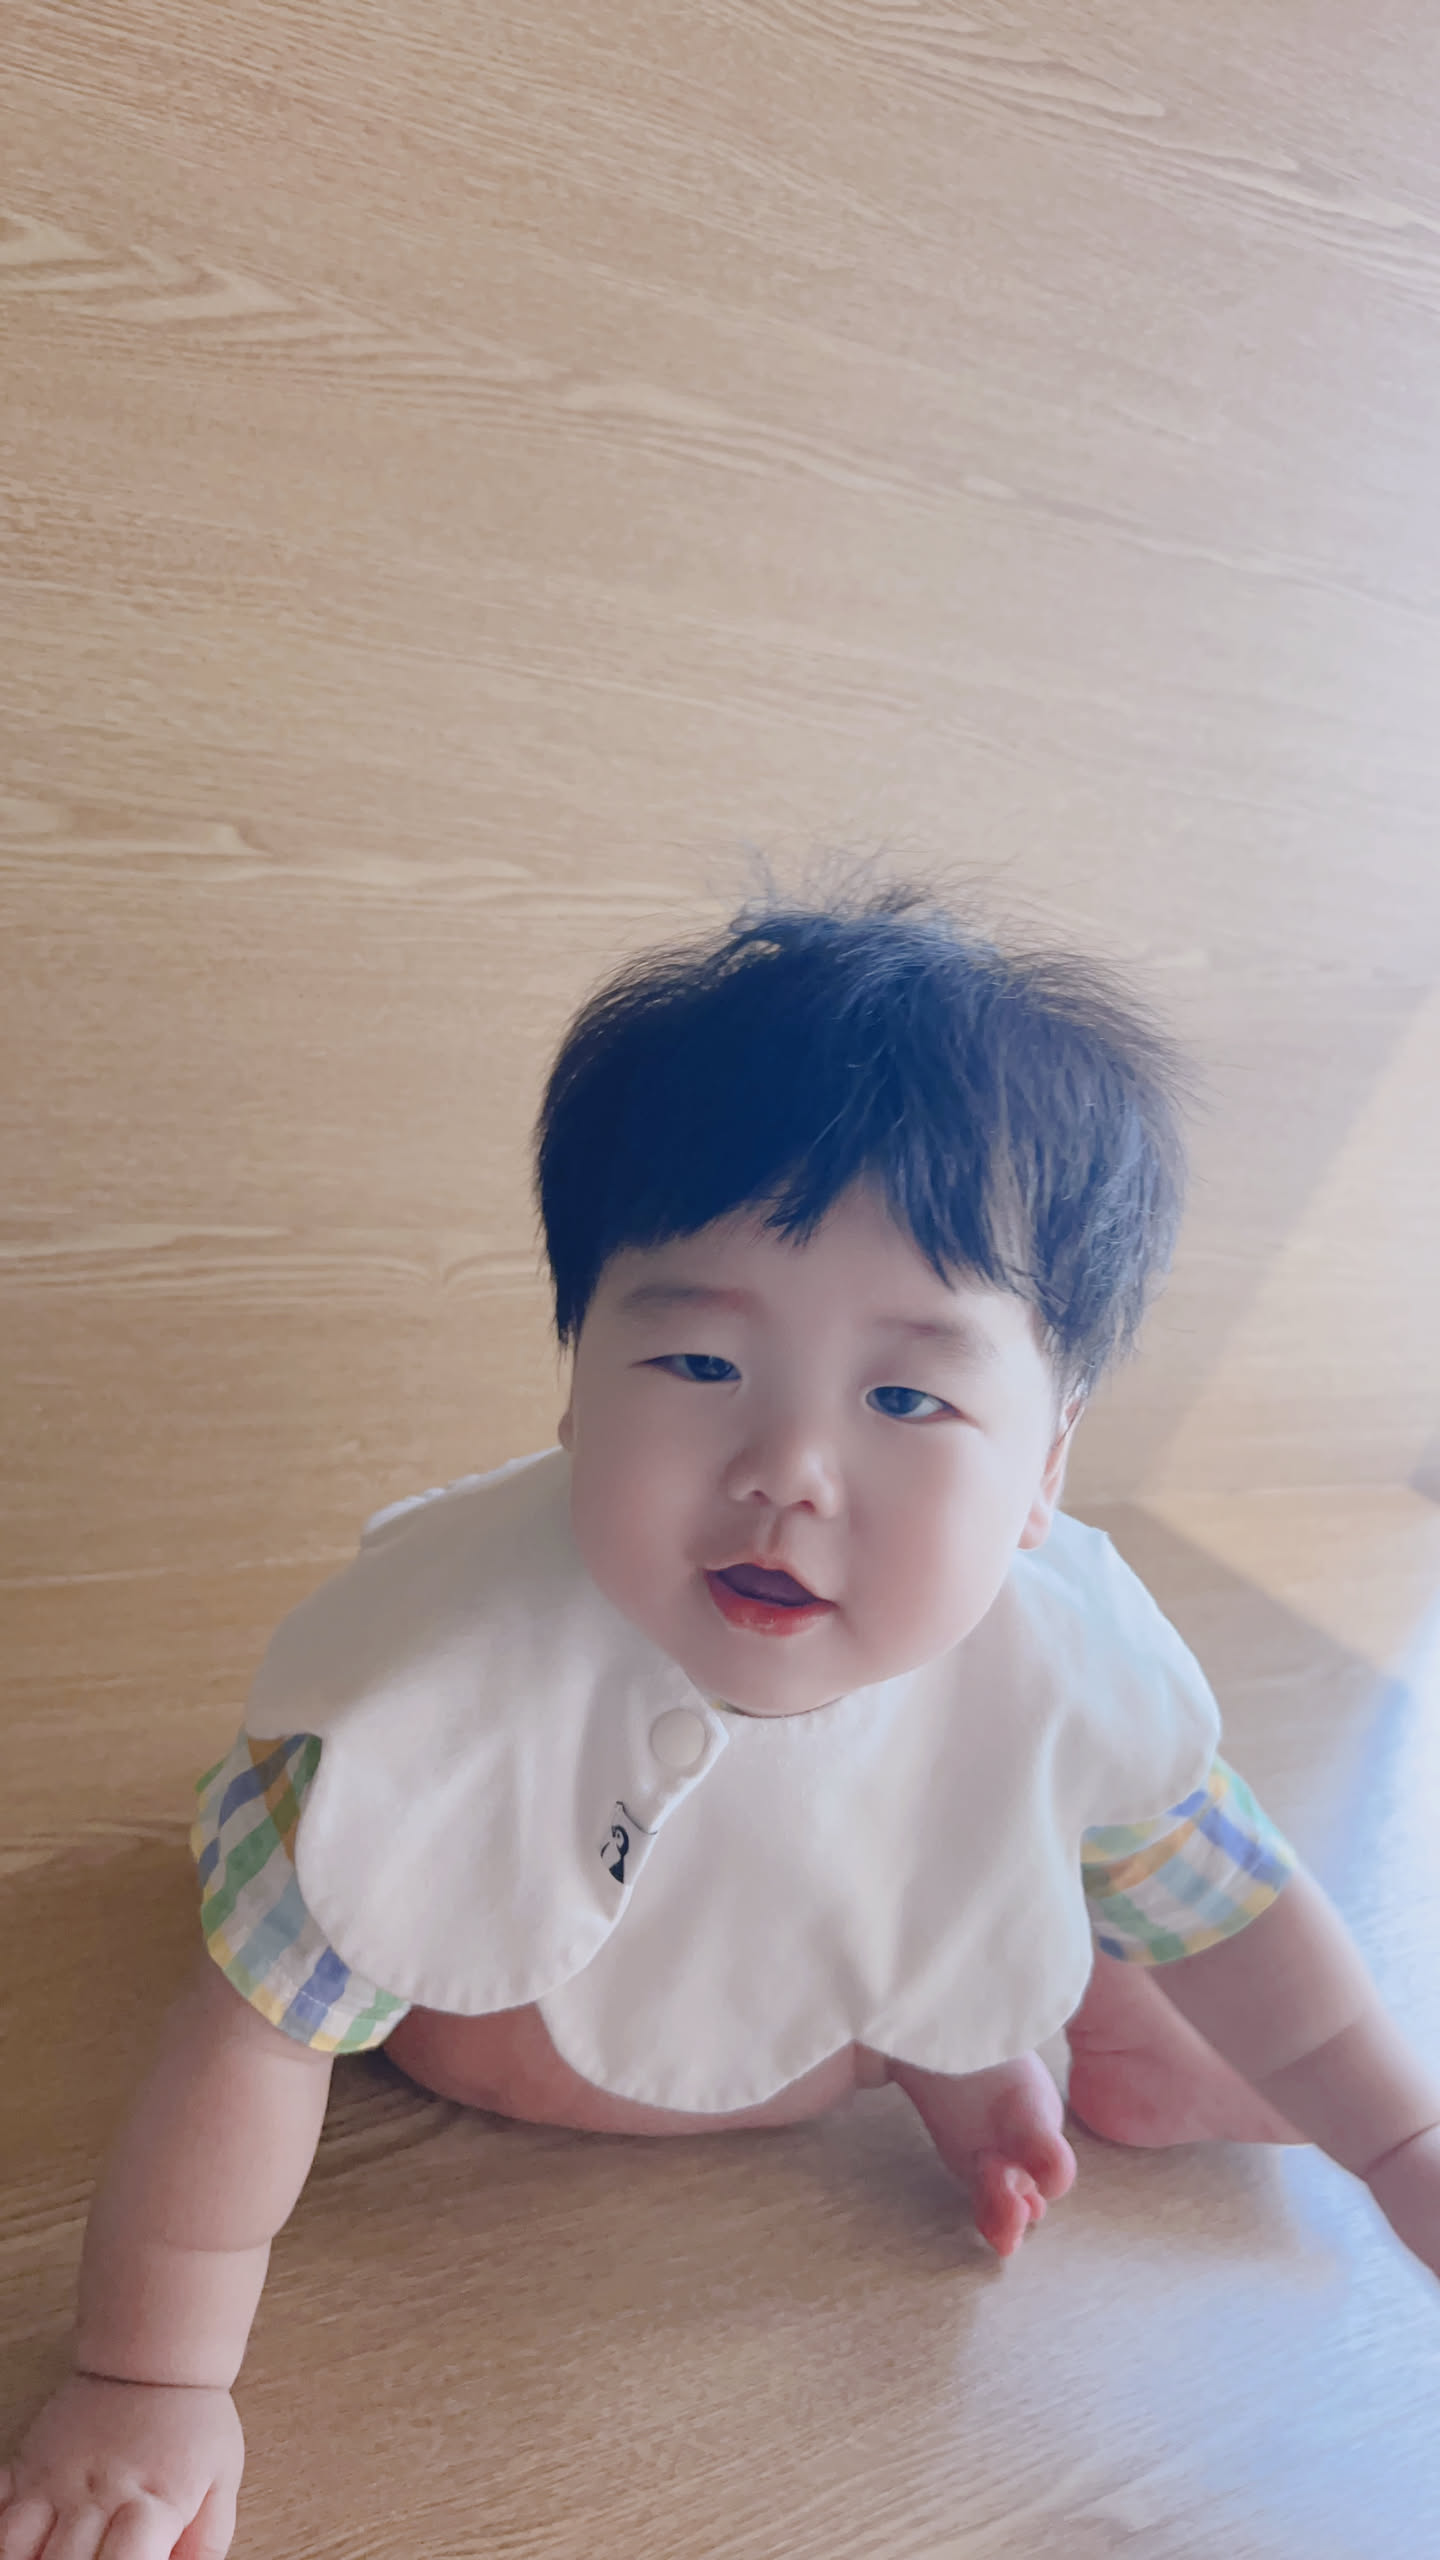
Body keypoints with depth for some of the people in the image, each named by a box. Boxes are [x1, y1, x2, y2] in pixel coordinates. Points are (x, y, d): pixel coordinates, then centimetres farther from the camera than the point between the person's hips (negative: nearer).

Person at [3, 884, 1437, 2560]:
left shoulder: (1069, 1654, -36)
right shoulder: (456, 1690, -47)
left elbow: (1226, 1899, -14)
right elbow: (252, 2037, -34)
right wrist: (148, 2385, -25)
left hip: (905, 1924, 0)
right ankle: (934, 2057, -3)